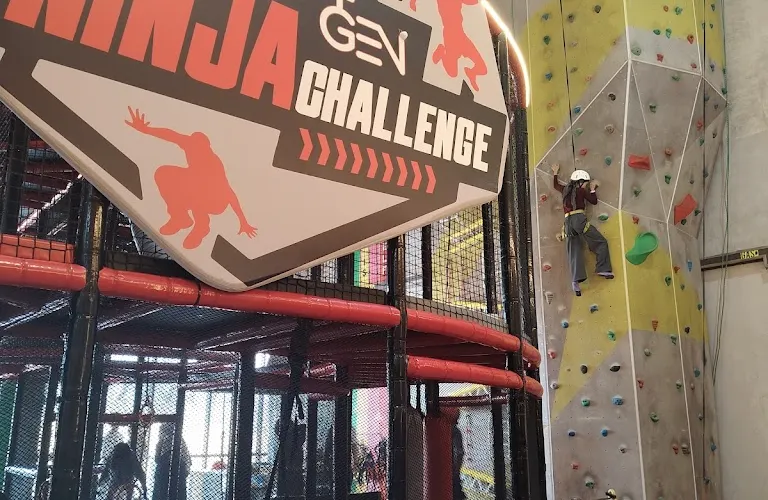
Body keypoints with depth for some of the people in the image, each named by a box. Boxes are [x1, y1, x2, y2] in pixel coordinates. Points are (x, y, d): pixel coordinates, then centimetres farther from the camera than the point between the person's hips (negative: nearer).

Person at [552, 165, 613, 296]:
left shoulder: (565, 189, 20)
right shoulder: (581, 191, 4)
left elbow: (556, 185, 41)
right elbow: (594, 201, 10)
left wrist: (555, 173, 55)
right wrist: (593, 189, 24)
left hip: (568, 223, 6)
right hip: (579, 219, -6)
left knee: (574, 253, 1)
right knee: (601, 242, 5)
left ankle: (575, 280, -11)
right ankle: (603, 269, -4)